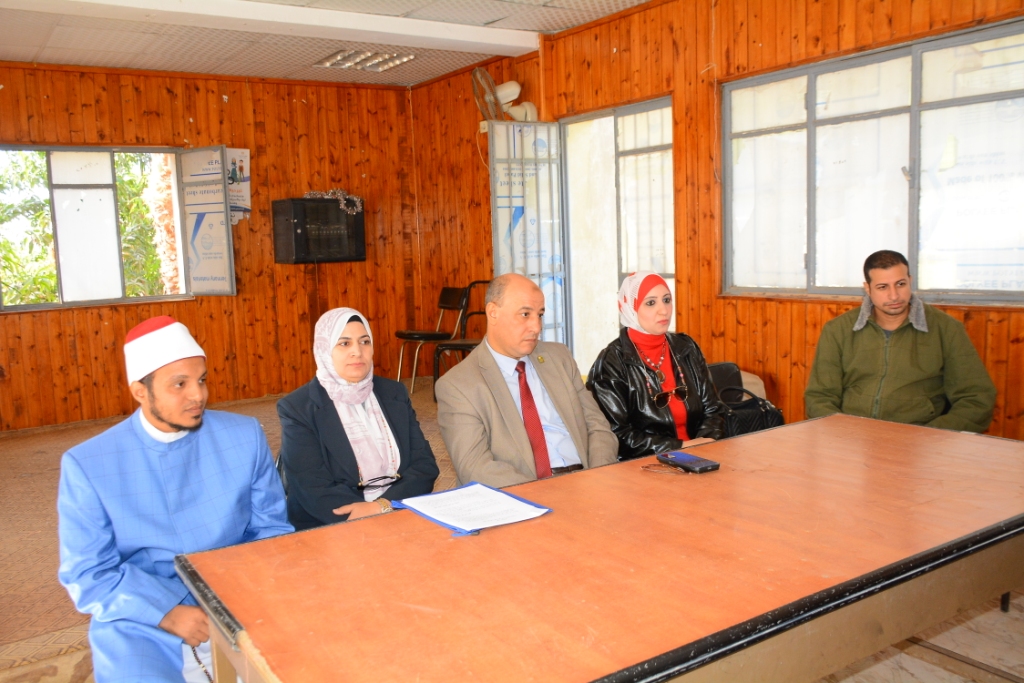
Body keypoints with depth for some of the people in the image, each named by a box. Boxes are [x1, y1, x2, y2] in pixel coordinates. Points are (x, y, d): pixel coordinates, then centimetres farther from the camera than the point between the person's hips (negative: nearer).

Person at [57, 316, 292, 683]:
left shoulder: (245, 436, -1)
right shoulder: (87, 464, -5)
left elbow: (271, 529, 5)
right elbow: (87, 575, -3)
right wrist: (167, 613, -17)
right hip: (139, 622, -1)